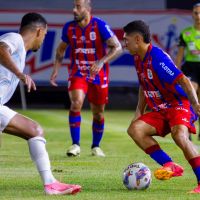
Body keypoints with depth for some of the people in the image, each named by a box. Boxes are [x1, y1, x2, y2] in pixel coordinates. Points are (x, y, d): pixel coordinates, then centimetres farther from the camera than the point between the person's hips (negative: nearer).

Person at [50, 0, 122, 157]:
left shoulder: (100, 25, -14)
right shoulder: (69, 27, -3)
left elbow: (117, 47, -17)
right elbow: (61, 49, 14)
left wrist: (101, 62, -31)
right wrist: (56, 70, 3)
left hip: (98, 75, -1)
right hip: (77, 73, 1)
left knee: (98, 114, 7)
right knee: (76, 103, -23)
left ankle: (96, 146, 29)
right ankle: (75, 145, -15)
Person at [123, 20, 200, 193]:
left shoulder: (157, 58, -20)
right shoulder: (138, 59, 9)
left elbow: (183, 81, -24)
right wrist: (139, 112, 19)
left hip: (179, 104, -9)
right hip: (160, 110, 9)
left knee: (179, 135, -36)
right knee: (135, 129, -13)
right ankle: (171, 166, -13)